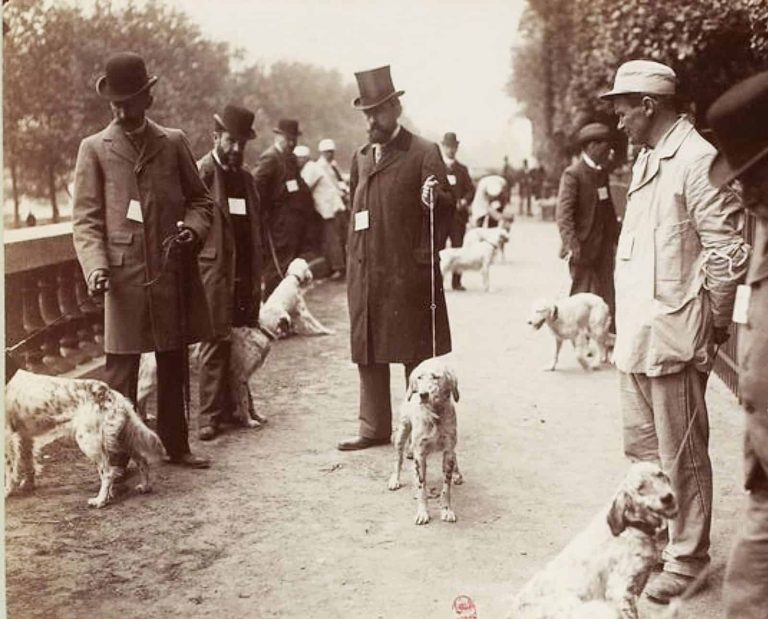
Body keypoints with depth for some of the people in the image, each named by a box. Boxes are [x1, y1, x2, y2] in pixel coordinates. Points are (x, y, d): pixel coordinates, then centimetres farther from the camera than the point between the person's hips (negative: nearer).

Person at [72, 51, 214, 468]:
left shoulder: (174, 143, 8)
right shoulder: (94, 149, 3)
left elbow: (200, 200, 15)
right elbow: (86, 220, 0)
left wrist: (194, 230, -6)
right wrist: (95, 266, -15)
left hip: (174, 275, 3)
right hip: (124, 277, -3)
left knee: (174, 367, 13)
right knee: (121, 372, -1)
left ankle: (176, 445, 26)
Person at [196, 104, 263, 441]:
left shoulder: (245, 178, 17)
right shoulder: (200, 173, -3)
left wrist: (257, 279, 13)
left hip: (244, 273, 6)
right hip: (215, 270, -6)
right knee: (216, 341, -7)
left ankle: (230, 408, 16)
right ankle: (210, 416, -3)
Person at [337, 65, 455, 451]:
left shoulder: (424, 153, -3)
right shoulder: (360, 158, 16)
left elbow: (447, 205, -9)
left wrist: (436, 198, -30)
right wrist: (354, 257, 14)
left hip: (409, 274, -6)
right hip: (365, 273, 6)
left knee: (416, 355, 1)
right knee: (368, 354, 10)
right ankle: (374, 429, 20)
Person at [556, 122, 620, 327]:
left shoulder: (602, 173, 12)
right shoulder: (573, 174, -12)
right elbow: (564, 214, -18)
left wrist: (616, 237, 12)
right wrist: (572, 245, -25)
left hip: (604, 245, 7)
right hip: (584, 247, -7)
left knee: (606, 294, 9)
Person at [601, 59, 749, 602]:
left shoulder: (697, 159, -14)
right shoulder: (648, 159, 14)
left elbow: (727, 248, -15)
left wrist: (716, 324, -10)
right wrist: (629, 323, 14)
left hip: (673, 334, -9)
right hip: (636, 333, 9)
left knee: (681, 455, 3)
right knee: (641, 448, 19)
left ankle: (687, 559, 16)